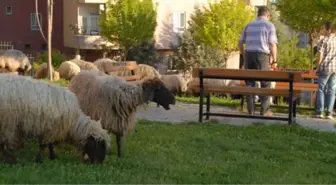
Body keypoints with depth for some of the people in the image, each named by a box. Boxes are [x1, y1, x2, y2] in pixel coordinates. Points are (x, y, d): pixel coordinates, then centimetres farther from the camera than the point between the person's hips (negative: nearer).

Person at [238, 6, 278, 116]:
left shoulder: (249, 25, 14)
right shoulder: (270, 25, 1)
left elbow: (240, 43, 12)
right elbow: (272, 44, -8)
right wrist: (274, 60, -1)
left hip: (249, 55, 4)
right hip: (262, 55, -4)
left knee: (250, 83, 8)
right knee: (265, 83, 5)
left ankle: (250, 110, 7)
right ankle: (265, 110, 5)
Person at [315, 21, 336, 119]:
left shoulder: (324, 40, -6)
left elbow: (321, 55, -8)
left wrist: (318, 67, 0)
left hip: (325, 67, -3)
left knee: (321, 89, 5)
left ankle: (320, 112, 1)